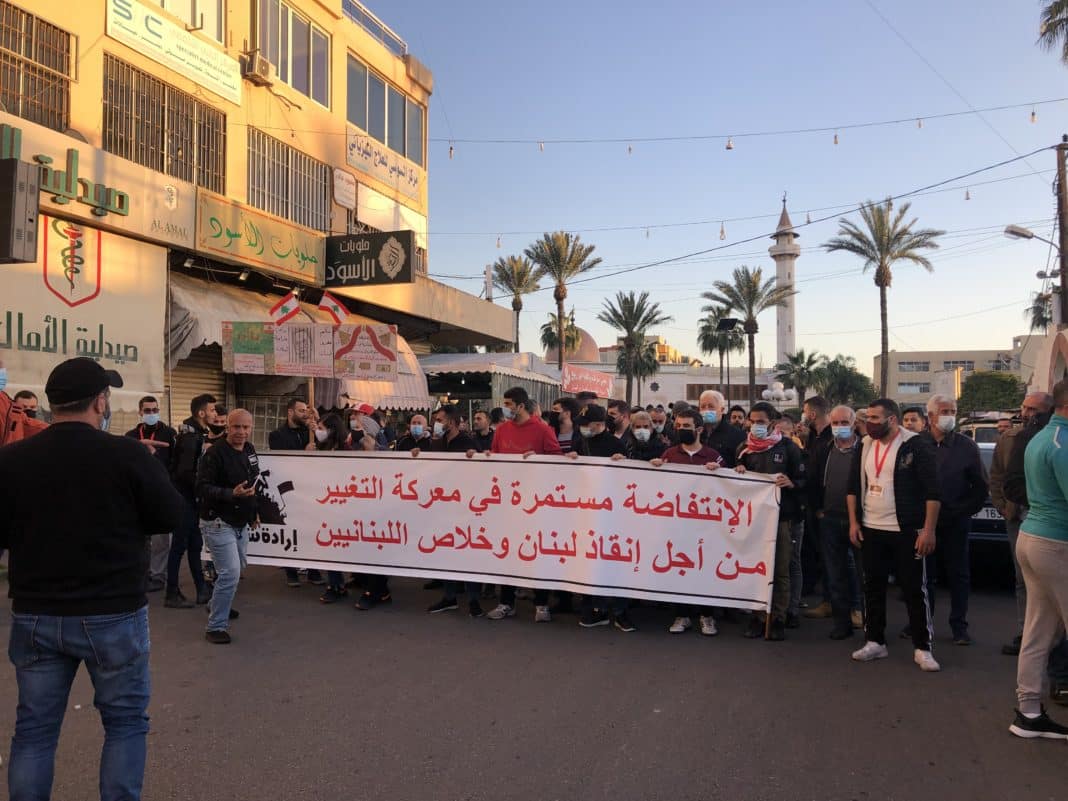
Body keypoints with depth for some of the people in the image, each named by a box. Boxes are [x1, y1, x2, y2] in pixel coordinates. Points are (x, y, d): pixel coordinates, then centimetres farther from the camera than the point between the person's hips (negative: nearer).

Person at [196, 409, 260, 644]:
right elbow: (203, 487, -23)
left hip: (240, 523, 9)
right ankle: (216, 626, -1)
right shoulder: (214, 454, -18)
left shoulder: (249, 451, 7)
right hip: (218, 523, -9)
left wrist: (254, 511, 21)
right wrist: (232, 494, -35)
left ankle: (217, 606, 45)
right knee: (230, 573, -14)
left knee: (237, 569, 22)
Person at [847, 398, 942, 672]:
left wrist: (928, 530, -16)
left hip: (906, 532, -5)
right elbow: (853, 487, 14)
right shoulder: (864, 446, 7)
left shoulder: (916, 446, -11)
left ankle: (922, 648, 12)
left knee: (914, 590, 2)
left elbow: (932, 492, -13)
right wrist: (853, 522, 7)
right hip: (870, 530, 6)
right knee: (873, 587, 11)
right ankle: (874, 642, 22)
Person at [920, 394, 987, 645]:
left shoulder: (966, 446, 1)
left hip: (956, 522, 0)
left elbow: (980, 485, 4)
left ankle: (959, 626, 15)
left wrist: (965, 510, -4)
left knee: (959, 575, 5)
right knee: (923, 574, 7)